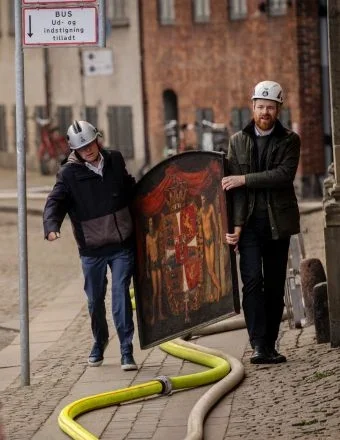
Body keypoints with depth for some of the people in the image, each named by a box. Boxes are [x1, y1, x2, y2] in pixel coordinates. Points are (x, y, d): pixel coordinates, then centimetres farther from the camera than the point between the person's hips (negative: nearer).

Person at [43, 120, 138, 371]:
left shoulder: (115, 161, 3)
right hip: (92, 248, 0)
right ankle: (99, 341, 36)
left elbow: (130, 189, 21)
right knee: (95, 299, 12)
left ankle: (127, 350, -6)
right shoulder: (69, 173, -7)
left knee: (121, 294, -8)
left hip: (122, 244, 0)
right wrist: (52, 226, -34)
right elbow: (55, 202, -16)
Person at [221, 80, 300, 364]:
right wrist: (236, 224, -9)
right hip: (250, 222, 0)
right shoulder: (238, 141, 9)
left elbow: (284, 174, -14)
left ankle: (270, 346, 11)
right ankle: (258, 345, -18)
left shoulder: (289, 141, 4)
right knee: (252, 280, -14)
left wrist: (244, 179, -17)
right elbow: (234, 186, 2)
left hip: (278, 223, 0)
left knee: (275, 286, 4)